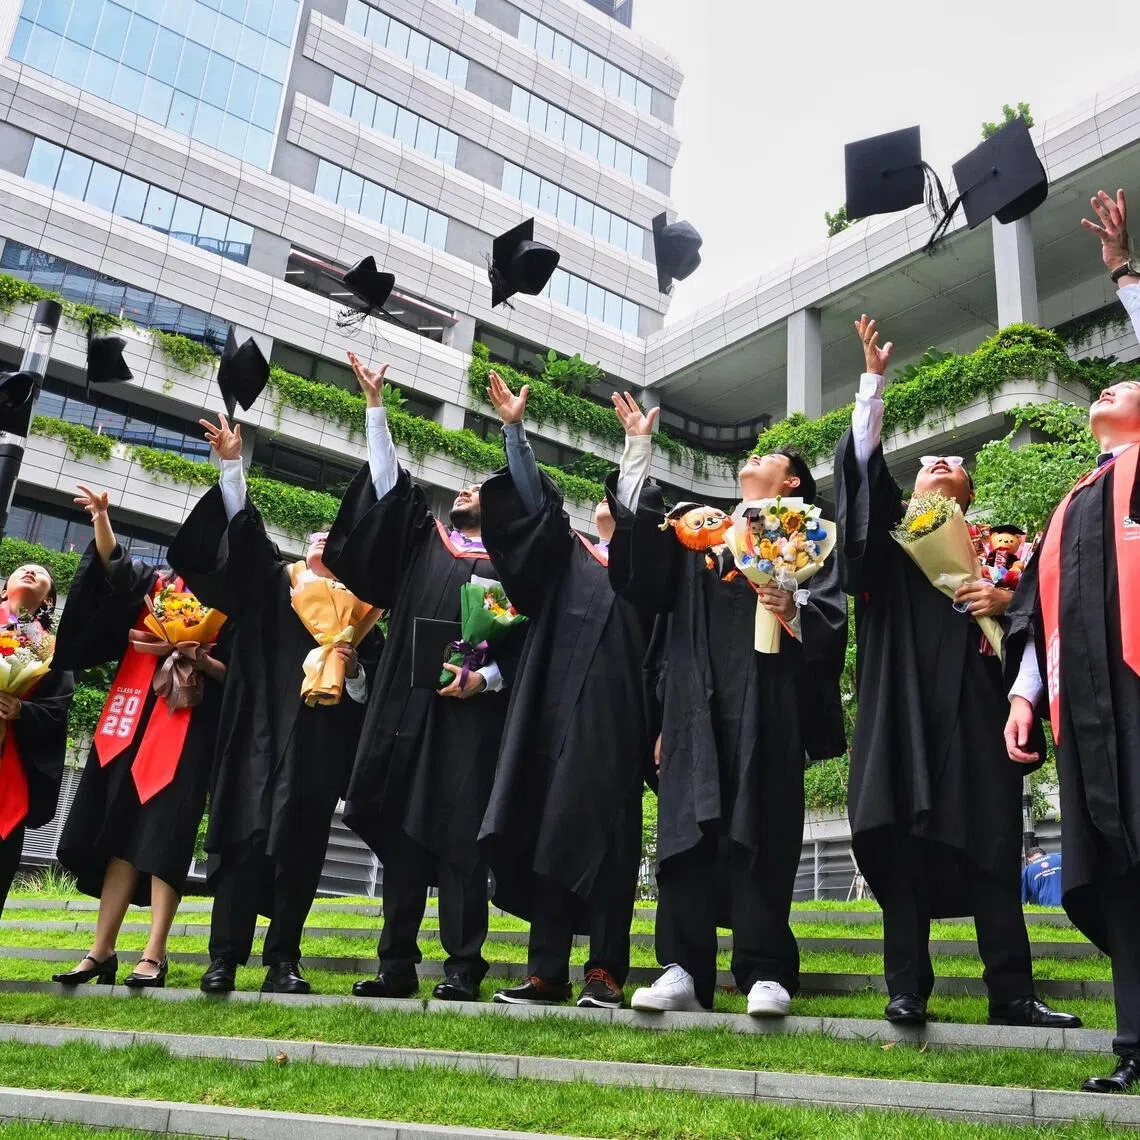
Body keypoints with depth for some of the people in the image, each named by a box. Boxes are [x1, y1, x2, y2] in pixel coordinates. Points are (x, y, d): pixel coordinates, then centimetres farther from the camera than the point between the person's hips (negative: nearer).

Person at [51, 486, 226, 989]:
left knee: (163, 833, -9)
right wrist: (102, 518, -15)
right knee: (119, 831, 2)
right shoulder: (155, 585, 17)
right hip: (135, 718, 4)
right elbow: (111, 564, 0)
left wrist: (201, 661, -16)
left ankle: (154, 953, -7)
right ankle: (101, 950, 7)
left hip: (190, 728, -4)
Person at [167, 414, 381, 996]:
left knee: (302, 845, 0)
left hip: (320, 741, 1)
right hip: (262, 733, -1)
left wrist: (354, 668, -11)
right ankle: (225, 956, -3)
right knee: (248, 835, -7)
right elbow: (239, 533, 2)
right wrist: (232, 464, -6)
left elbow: (377, 680, 10)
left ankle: (283, 959, 5)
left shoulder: (357, 607, 16)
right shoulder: (268, 583, 16)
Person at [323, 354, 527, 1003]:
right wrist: (376, 405, 13)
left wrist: (486, 677, -14)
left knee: (459, 838, -5)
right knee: (401, 833, 3)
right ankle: (397, 964, 9)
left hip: (471, 714, -4)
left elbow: (523, 641, 2)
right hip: (407, 707, 4)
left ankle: (463, 967, 0)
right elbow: (389, 479, 17)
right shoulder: (423, 541, 21)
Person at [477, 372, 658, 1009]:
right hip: (559, 712, 3)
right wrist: (516, 429, -2)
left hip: (617, 718, -3)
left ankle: (605, 973, 1)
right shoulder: (567, 557, 20)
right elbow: (533, 503, 7)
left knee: (607, 838, -4)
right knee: (548, 832, -1)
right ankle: (548, 972, 3)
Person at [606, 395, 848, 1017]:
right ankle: (684, 972, 0)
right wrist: (638, 445, 18)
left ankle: (766, 974, -1)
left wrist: (794, 611, -22)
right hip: (695, 704, 4)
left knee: (759, 834, -6)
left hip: (765, 704, -3)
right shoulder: (701, 531, 26)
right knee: (690, 832, -2)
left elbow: (831, 620, 0)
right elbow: (637, 524, 17)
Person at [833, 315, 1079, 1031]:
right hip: (904, 702, -1)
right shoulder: (893, 528, 18)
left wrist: (1005, 602, -8)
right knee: (900, 837, -6)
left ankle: (1012, 993, 3)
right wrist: (874, 380, 0)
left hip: (974, 701, 1)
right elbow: (865, 462, 5)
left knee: (988, 842, -2)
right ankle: (907, 990, -2)